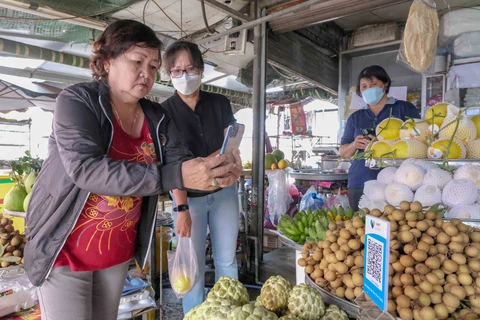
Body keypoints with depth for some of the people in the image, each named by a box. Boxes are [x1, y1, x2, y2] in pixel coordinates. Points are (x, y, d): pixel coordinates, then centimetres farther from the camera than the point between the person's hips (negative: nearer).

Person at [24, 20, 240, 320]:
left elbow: (182, 163, -8)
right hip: (67, 248, -5)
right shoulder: (77, 101, -17)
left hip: (119, 249, 5)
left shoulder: (158, 119, -2)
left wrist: (217, 172, -32)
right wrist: (176, 176, -41)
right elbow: (86, 169, -31)